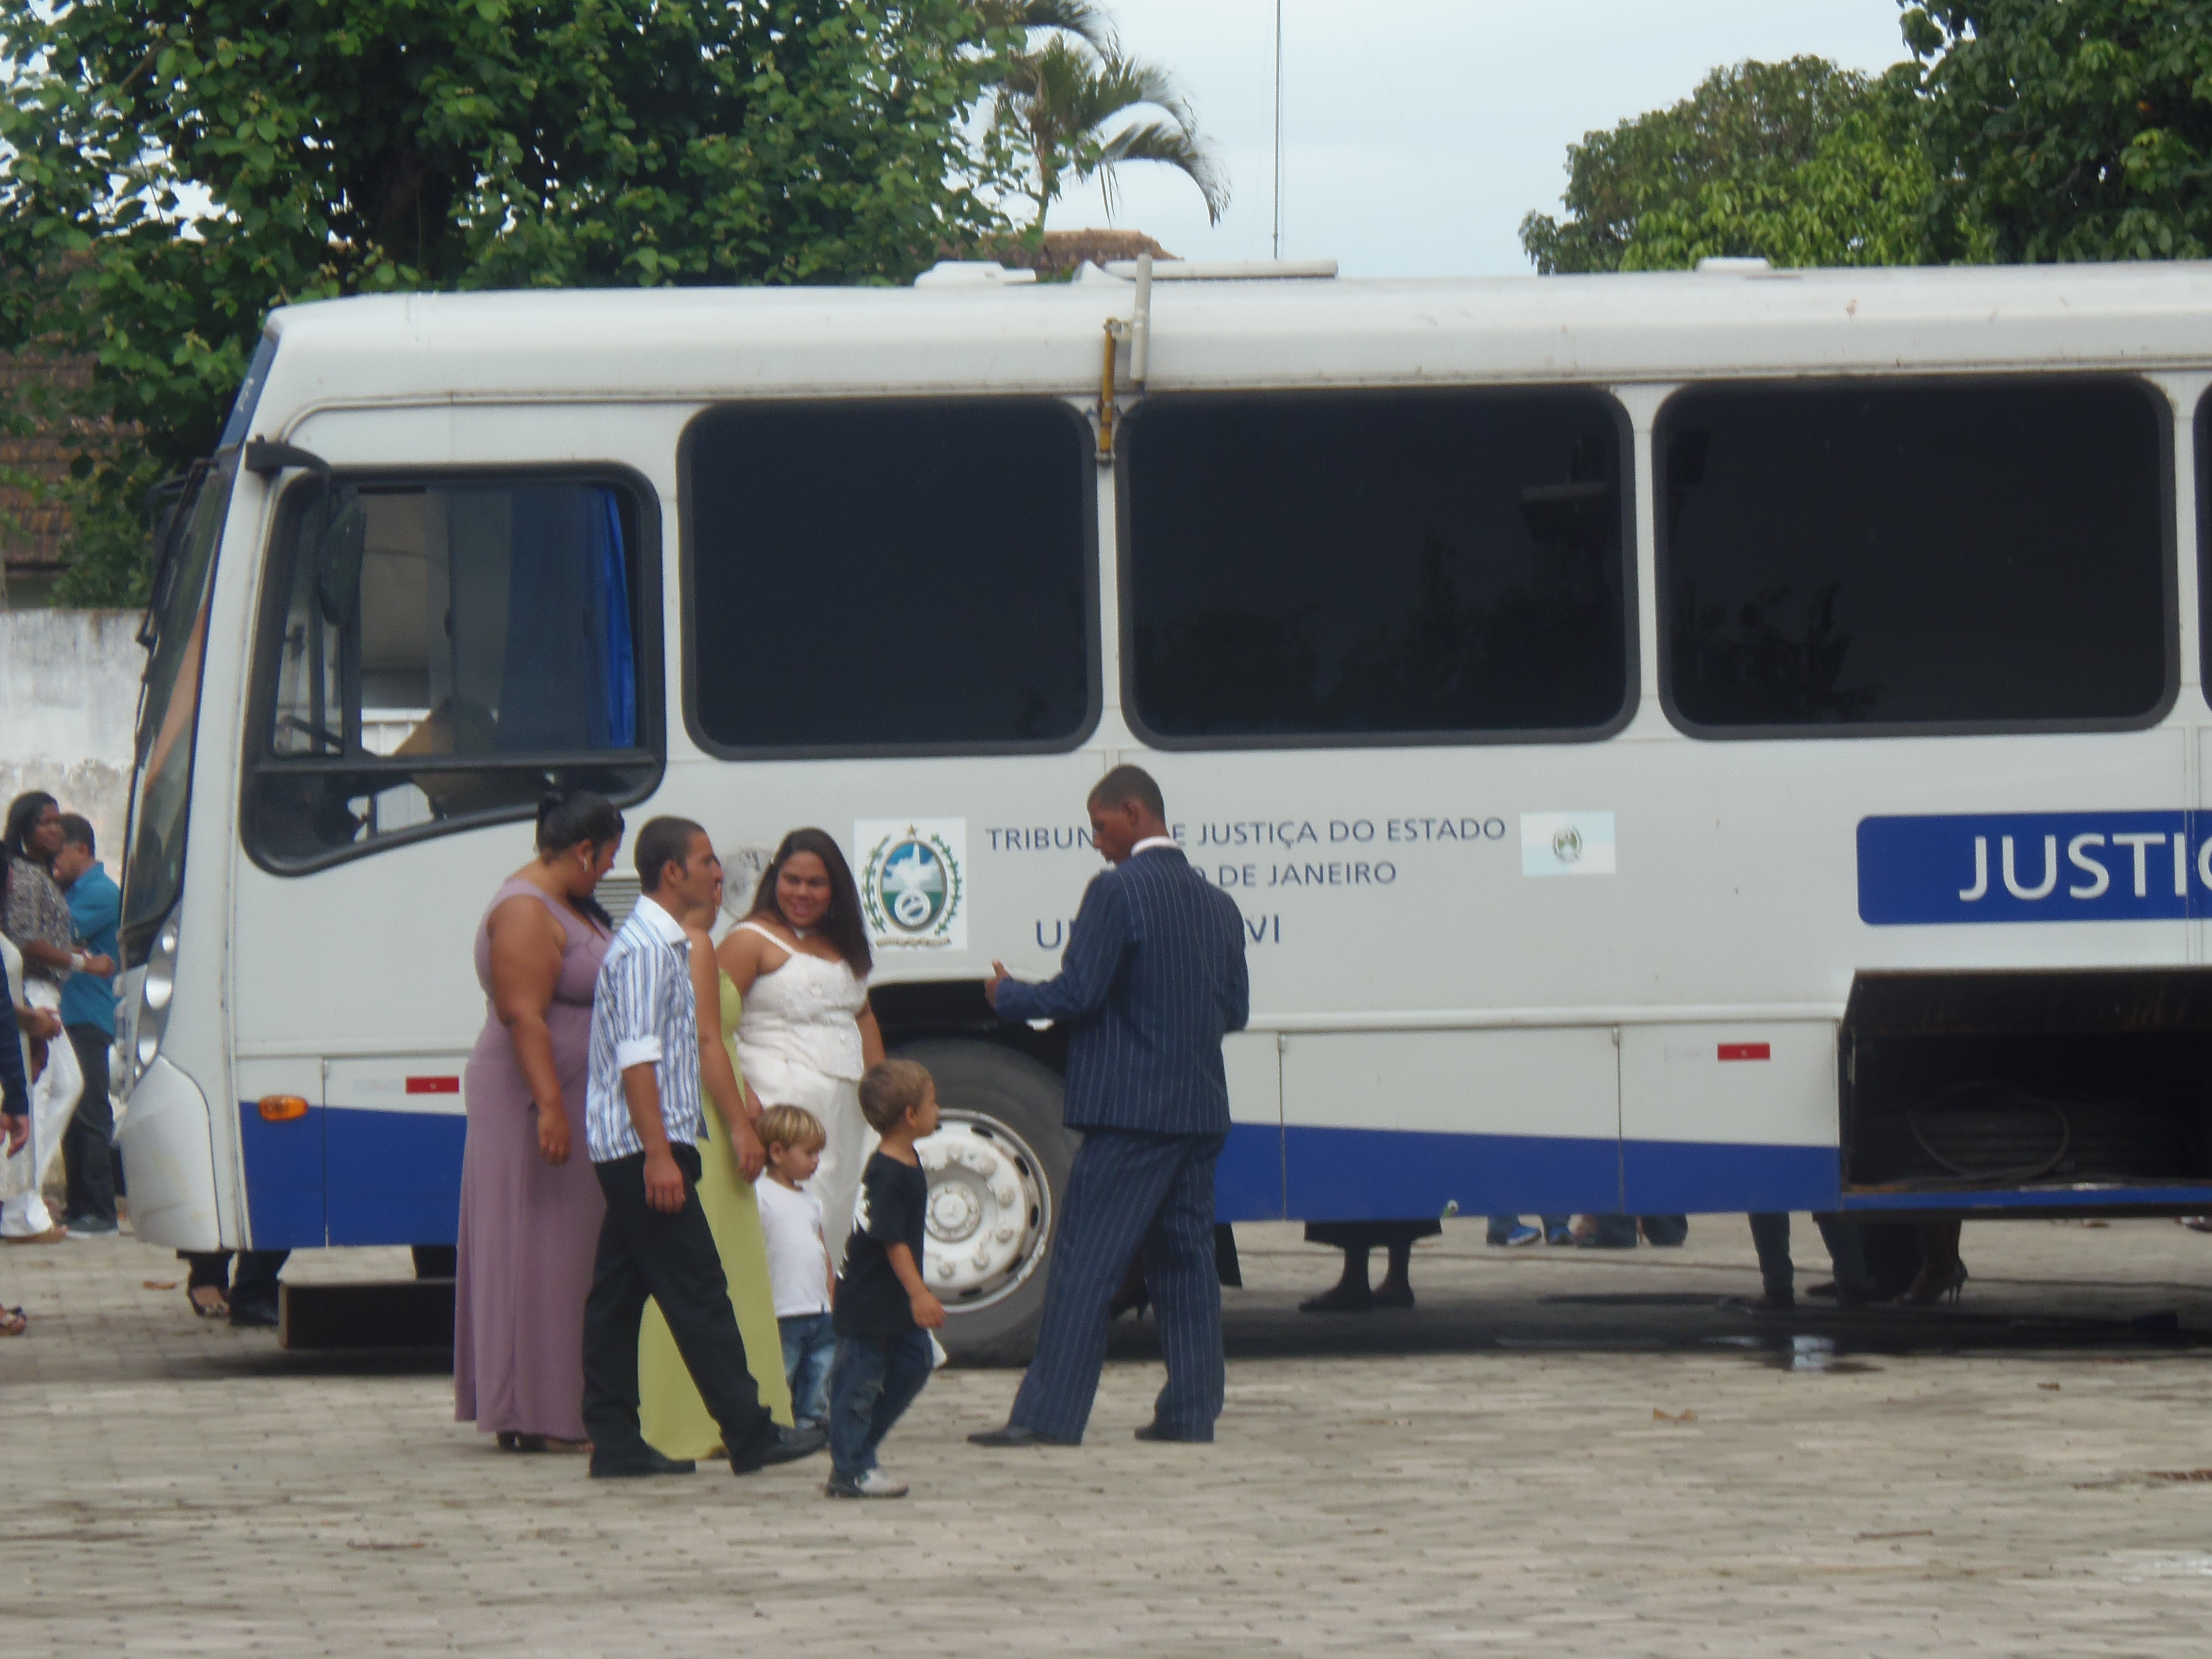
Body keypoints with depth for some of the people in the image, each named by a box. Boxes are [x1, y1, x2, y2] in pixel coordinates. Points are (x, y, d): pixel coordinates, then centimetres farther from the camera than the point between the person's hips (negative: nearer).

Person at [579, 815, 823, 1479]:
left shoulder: (666, 945, 18)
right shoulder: (645, 949, -14)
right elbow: (637, 1057, -20)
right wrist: (659, 1155, -24)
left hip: (626, 1153, 10)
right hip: (643, 1148, -10)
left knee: (618, 1294, 7)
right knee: (698, 1293, -7)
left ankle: (616, 1443, 8)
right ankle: (749, 1436, -5)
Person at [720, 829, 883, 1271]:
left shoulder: (841, 944, 21)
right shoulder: (752, 940, -2)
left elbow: (863, 1017, 28)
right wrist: (742, 1099, -21)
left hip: (845, 1106, 7)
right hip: (783, 1104, -7)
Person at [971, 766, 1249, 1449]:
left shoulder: (1118, 892, -11)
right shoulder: (1216, 903, 12)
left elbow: (1077, 995, -15)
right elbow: (1235, 1009, 15)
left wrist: (1006, 995, 2)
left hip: (1130, 1108, -7)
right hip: (1201, 1110, 7)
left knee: (1084, 1263, -7)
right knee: (1186, 1258, 10)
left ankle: (1049, 1414, -9)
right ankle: (1191, 1410, 8)